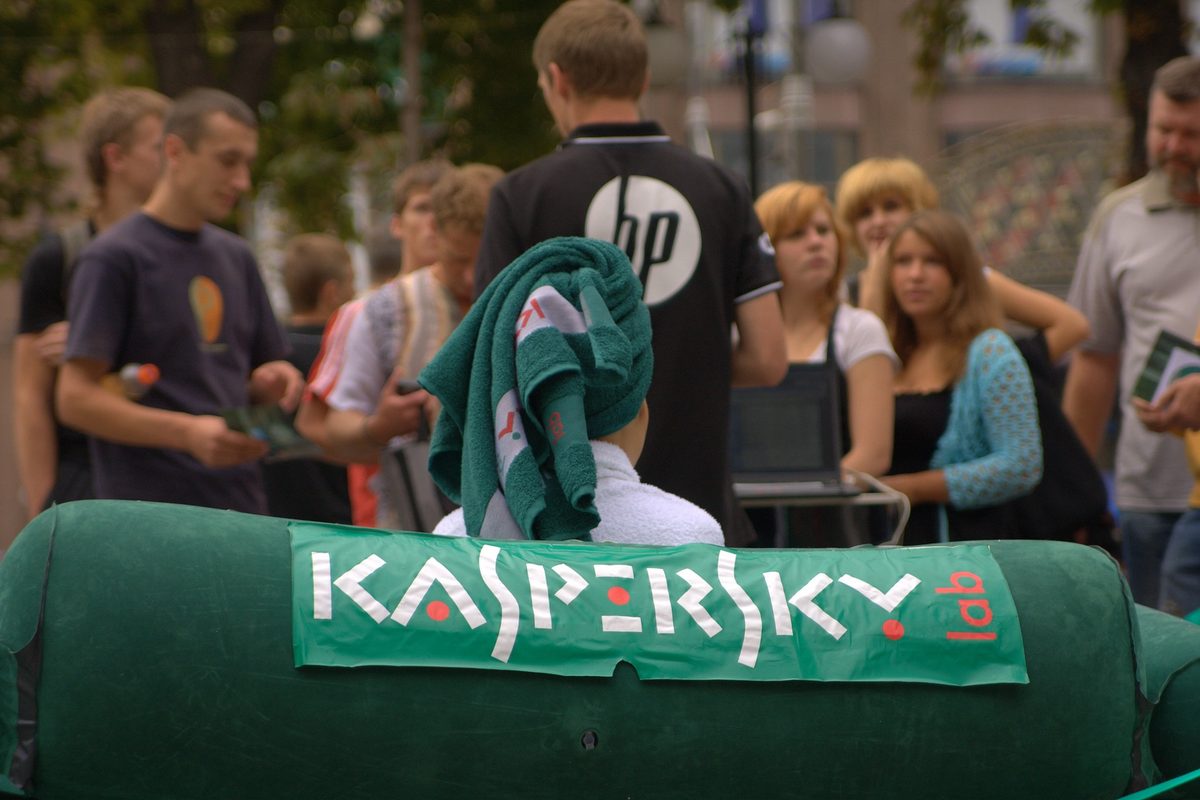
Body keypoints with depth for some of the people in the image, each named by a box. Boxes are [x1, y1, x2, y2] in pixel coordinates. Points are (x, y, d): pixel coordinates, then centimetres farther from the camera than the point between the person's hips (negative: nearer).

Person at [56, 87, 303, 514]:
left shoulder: (236, 257, 16)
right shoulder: (114, 257, -5)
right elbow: (76, 399, -11)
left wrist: (272, 381, 0)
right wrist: (187, 432, -23)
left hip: (242, 509, 7)